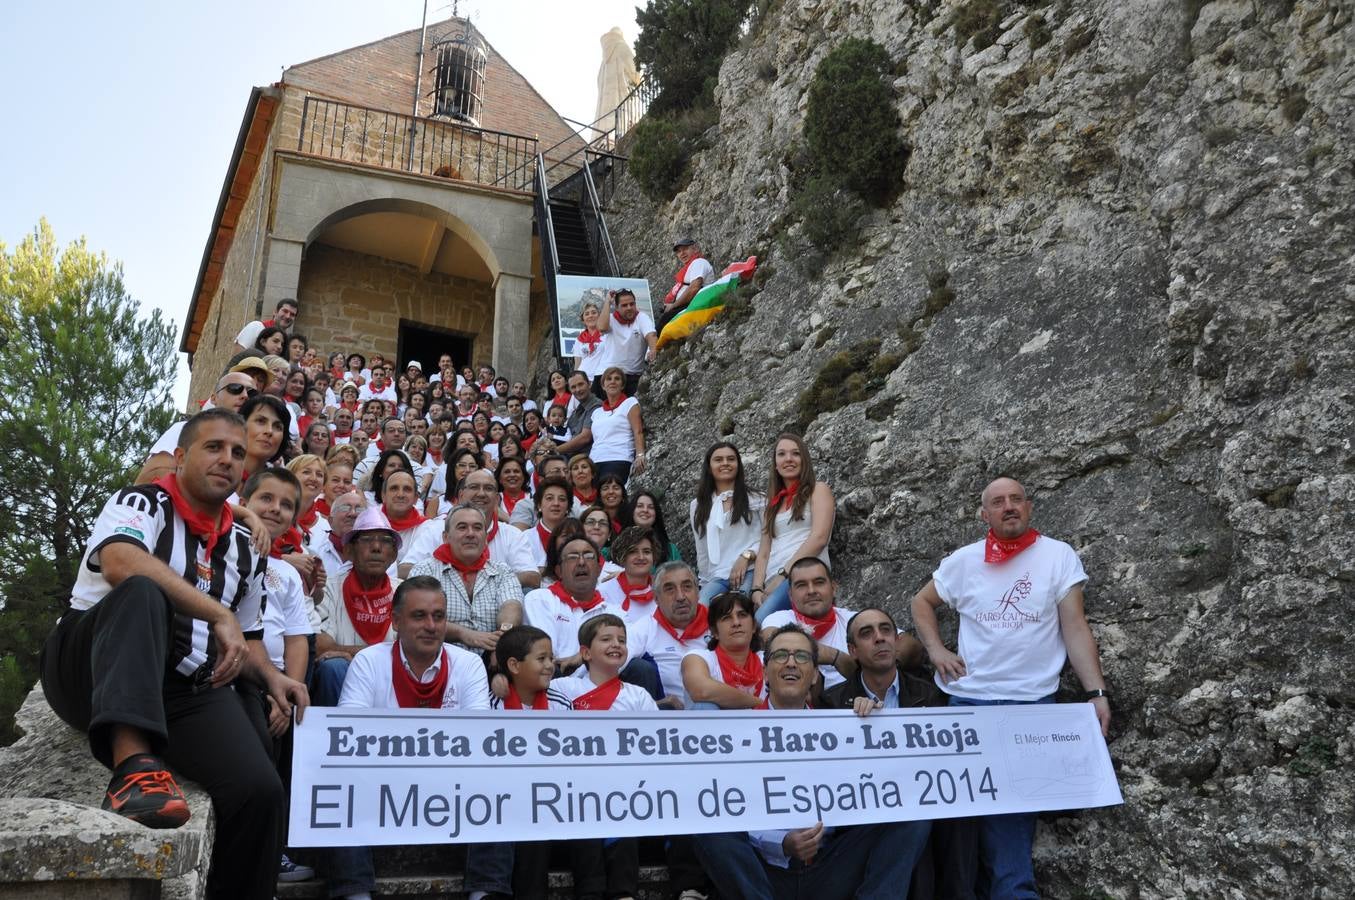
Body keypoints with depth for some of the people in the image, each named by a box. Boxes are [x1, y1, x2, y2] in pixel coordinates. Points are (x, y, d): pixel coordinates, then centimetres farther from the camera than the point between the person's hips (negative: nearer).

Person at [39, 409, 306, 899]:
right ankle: (134, 764, -47)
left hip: (185, 690, 5)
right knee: (143, 592, -36)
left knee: (260, 790, -20)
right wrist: (219, 615, -27)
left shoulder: (244, 550, 16)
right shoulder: (142, 504, -2)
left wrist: (269, 675, 3)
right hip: (90, 671, -4)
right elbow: (120, 563, -25)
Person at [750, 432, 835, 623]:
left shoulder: (818, 490, 11)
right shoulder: (773, 503, 27)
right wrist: (757, 588, 0)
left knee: (761, 621, -33)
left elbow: (819, 537, -5)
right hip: (774, 582, 5)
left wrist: (783, 573, -12)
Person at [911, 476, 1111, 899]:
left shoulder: (1059, 555, -2)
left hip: (1034, 701, -2)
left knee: (1022, 801, 3)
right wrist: (936, 651, 2)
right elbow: (922, 602, 17)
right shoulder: (963, 560, 3)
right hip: (970, 698, 2)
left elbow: (1075, 627, -4)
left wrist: (1097, 693, -12)